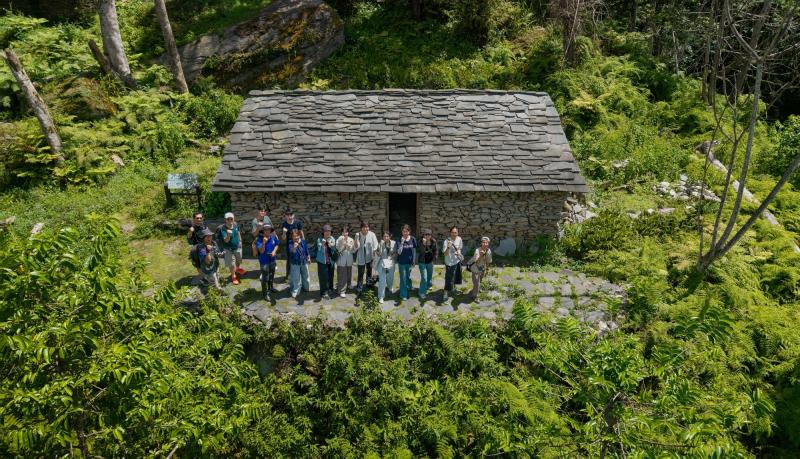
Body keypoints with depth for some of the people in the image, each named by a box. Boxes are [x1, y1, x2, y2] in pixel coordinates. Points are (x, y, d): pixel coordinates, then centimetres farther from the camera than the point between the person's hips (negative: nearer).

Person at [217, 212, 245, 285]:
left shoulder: (235, 225, -14)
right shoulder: (223, 229, -29)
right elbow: (226, 240, -36)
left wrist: (240, 241, 13)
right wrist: (228, 235, -55)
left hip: (238, 247, 5)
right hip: (229, 249, -5)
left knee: (239, 260, 28)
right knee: (232, 264, 0)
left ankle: (238, 268, 61)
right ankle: (233, 276, 26)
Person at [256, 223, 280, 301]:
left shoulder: (273, 236, -10)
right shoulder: (259, 239, -25)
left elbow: (277, 244, 7)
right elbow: (261, 251, -31)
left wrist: (274, 251, -10)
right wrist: (264, 243, -46)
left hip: (272, 259, 6)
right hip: (264, 261, -6)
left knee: (272, 275, 26)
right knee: (265, 277, 2)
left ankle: (270, 287, 50)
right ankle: (265, 294, 16)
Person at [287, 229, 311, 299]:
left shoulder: (303, 241, -8)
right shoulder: (291, 244, -19)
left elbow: (307, 250, 5)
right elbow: (291, 252, -34)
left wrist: (308, 258, 13)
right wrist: (294, 247, -52)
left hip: (304, 262, 4)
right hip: (295, 263, -4)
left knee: (305, 276, 21)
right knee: (295, 278, -2)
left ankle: (305, 287, 43)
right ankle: (294, 292, 9)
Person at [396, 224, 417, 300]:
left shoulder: (413, 239, -9)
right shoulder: (399, 240, -15)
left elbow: (414, 251, 1)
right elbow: (399, 252, -22)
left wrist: (414, 261, 2)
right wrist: (402, 242, -33)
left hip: (410, 262, 2)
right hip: (402, 262, -2)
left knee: (408, 276, 20)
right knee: (403, 278, 5)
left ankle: (408, 287, 48)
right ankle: (403, 295, 20)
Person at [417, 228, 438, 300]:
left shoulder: (433, 241, -9)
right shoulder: (421, 242, -20)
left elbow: (436, 250, 5)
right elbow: (421, 251, -32)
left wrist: (434, 258, -1)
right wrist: (424, 244, -43)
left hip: (430, 262, 4)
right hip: (422, 262, -4)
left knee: (430, 276, 21)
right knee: (424, 278, -9)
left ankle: (427, 287, 49)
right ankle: (422, 293, 6)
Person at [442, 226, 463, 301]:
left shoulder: (459, 239, -7)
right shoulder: (447, 241, -24)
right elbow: (445, 254, -28)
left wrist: (459, 252, -10)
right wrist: (448, 247, -45)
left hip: (457, 261, 6)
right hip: (449, 262, -6)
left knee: (455, 276, 22)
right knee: (448, 278, -4)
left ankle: (453, 288, 46)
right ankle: (446, 293, 7)